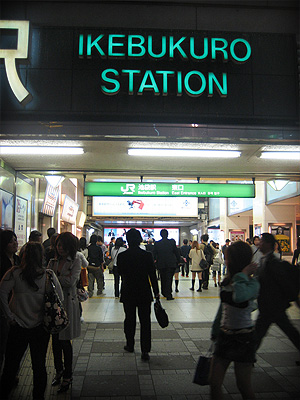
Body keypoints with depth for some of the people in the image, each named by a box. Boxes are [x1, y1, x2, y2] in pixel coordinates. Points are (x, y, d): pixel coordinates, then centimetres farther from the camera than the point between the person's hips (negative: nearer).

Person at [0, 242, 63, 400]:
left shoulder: (14, 273, -11)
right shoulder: (49, 275, -8)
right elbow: (59, 298, -5)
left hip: (18, 326, -1)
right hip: (41, 327, 1)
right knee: (39, 365, 15)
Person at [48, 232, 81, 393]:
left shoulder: (75, 261, -4)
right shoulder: (52, 262, 10)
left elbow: (71, 281, -15)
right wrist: (62, 278, -12)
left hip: (67, 303, -5)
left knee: (65, 341, 1)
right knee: (55, 339, 13)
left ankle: (67, 376, 17)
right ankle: (59, 371, 32)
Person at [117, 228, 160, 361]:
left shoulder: (122, 256, -10)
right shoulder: (147, 255, -11)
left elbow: (121, 273, 5)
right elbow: (152, 275, -6)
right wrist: (156, 292, 3)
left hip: (128, 293, 1)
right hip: (144, 293, -1)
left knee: (130, 319, 16)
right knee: (145, 321, 5)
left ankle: (130, 345, 29)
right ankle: (145, 350, 2)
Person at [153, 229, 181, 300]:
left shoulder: (157, 243, -4)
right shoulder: (172, 242, -8)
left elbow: (154, 254, 4)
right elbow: (176, 252, -2)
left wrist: (154, 260, 21)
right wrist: (178, 260, 11)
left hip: (161, 264, 2)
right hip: (171, 264, -2)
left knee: (163, 279, 17)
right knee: (169, 279, 1)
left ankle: (164, 293, 28)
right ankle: (168, 294, -5)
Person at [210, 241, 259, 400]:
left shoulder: (252, 283, -15)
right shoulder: (227, 281, 5)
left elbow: (239, 296, -40)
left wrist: (243, 275, -25)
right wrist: (215, 331, 20)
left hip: (243, 338, -6)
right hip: (224, 336, 6)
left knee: (244, 387, 6)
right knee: (214, 383, 6)